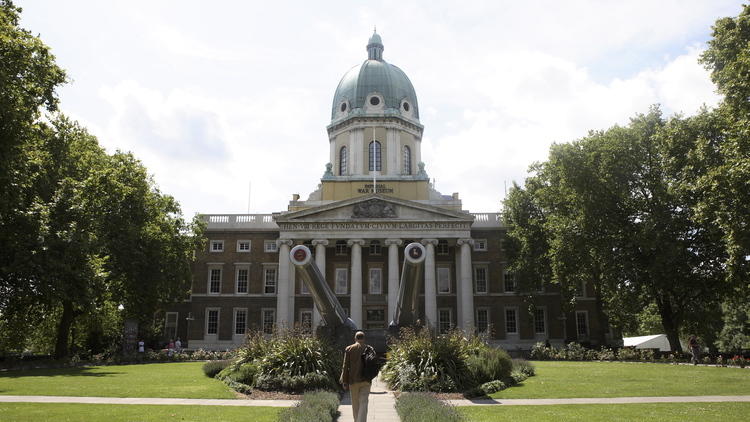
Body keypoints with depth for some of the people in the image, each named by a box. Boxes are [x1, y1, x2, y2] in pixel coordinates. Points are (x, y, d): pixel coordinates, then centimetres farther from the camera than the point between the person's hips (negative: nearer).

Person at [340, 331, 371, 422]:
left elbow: (346, 366, -2)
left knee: (355, 404, 15)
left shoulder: (349, 349, 0)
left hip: (353, 380, 1)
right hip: (366, 380, 0)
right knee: (363, 404, -4)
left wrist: (345, 381, 1)